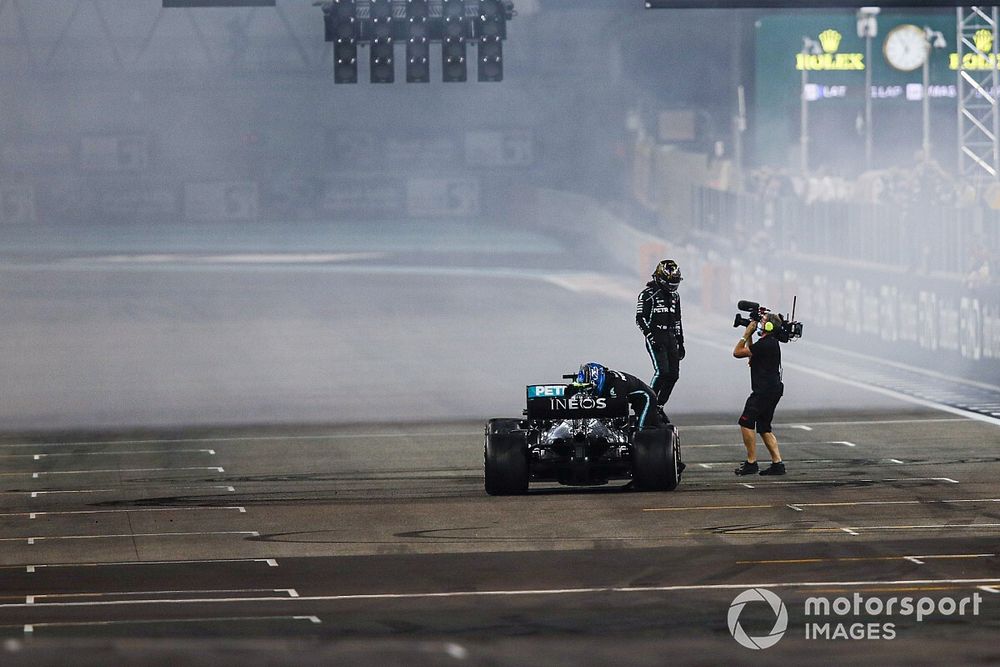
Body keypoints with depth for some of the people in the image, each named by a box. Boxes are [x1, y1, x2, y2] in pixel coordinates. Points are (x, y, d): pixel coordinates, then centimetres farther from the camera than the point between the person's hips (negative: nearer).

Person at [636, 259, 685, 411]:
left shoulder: (674, 296, 17)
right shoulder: (648, 293, -6)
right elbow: (640, 319, -10)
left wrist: (680, 343, 20)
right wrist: (652, 337, -19)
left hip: (670, 337, 7)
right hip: (655, 337, -7)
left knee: (673, 374, 0)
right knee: (662, 371, -20)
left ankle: (659, 406, 9)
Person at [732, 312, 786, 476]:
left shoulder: (765, 344, -16)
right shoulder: (771, 343, 15)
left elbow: (737, 352, -13)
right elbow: (750, 352, 31)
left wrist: (747, 333, -4)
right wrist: (749, 335, 21)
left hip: (764, 391, -10)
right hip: (774, 390, 10)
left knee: (746, 422, -9)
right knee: (764, 428, 13)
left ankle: (751, 463, -8)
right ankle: (777, 463, 8)